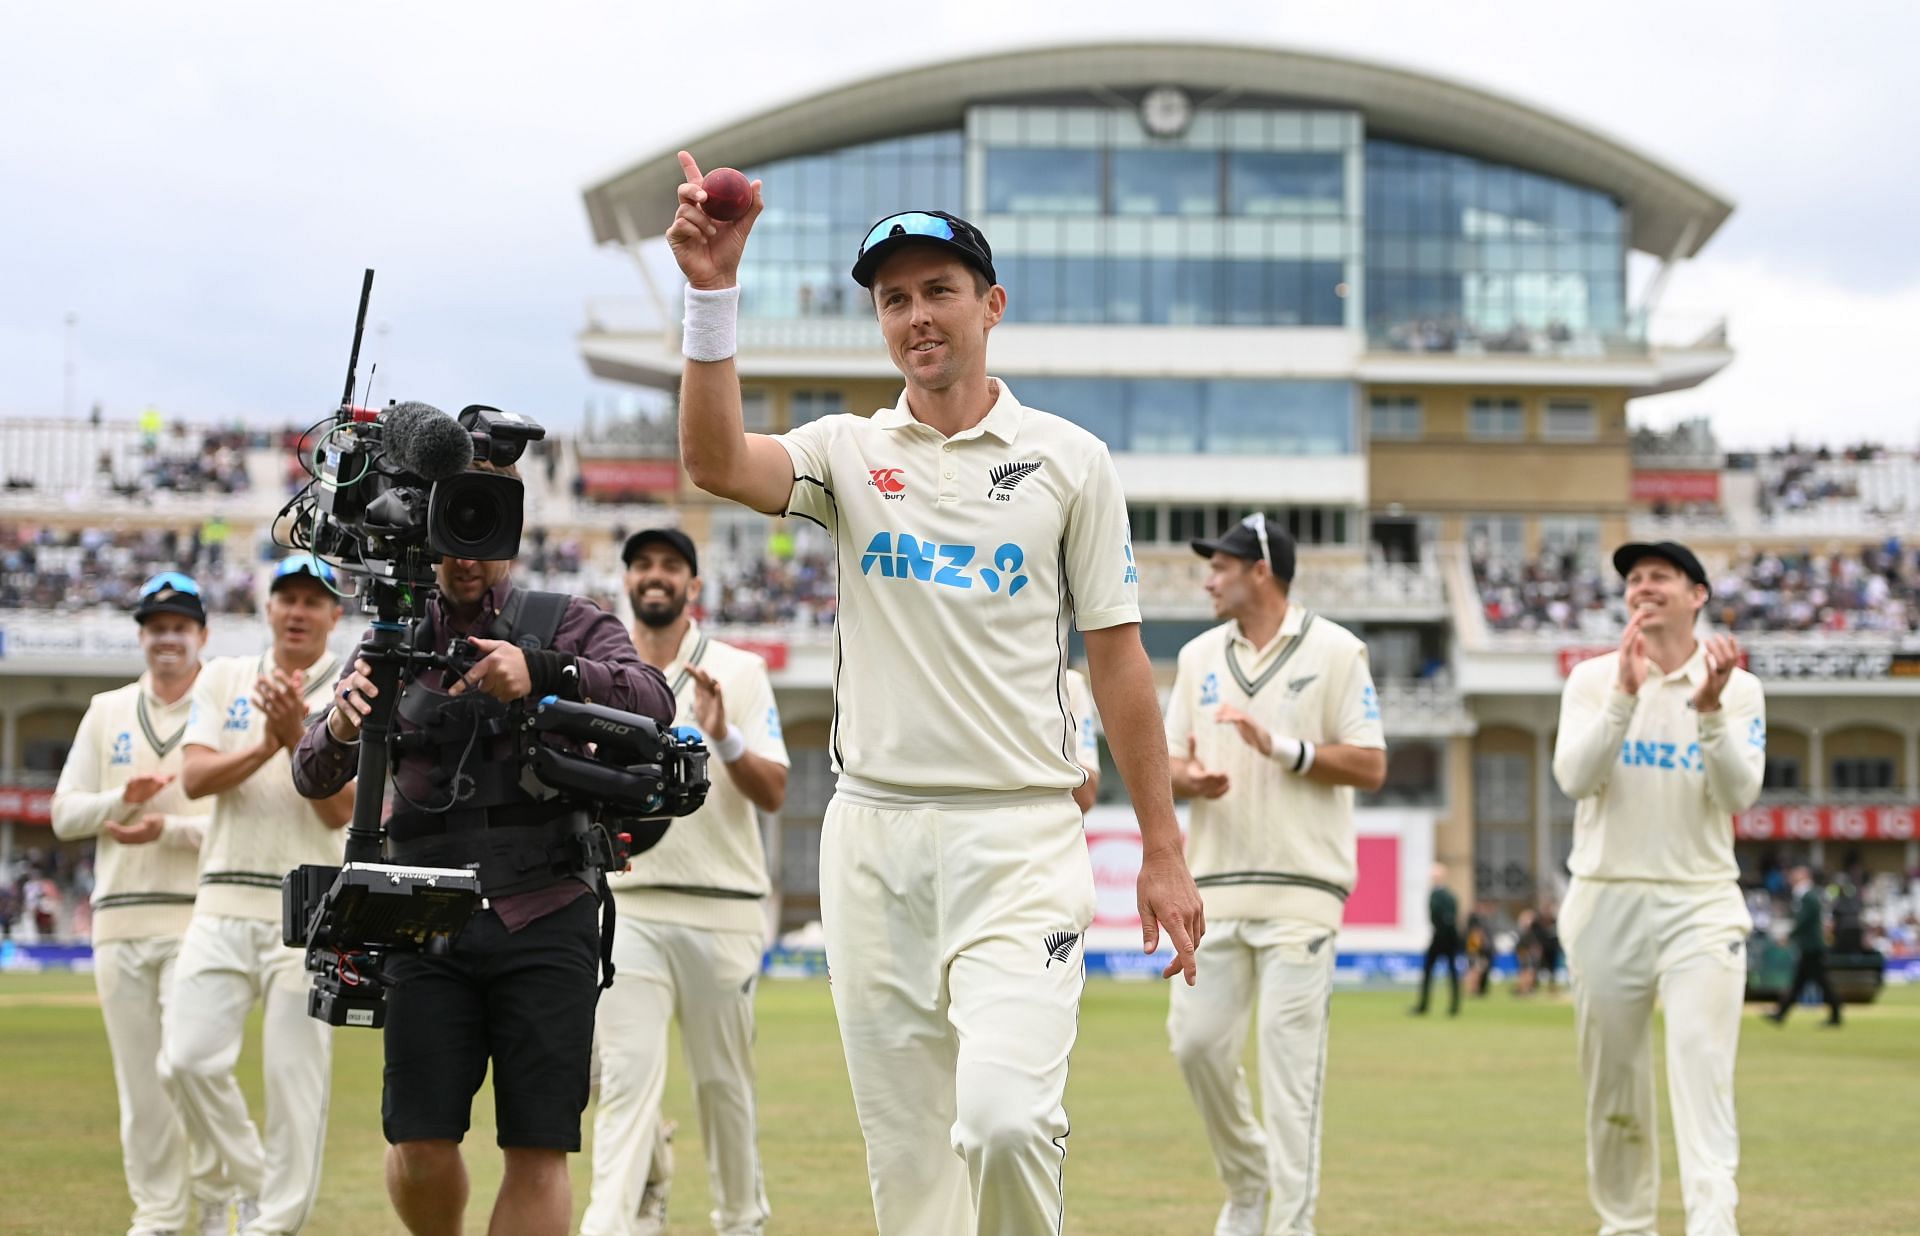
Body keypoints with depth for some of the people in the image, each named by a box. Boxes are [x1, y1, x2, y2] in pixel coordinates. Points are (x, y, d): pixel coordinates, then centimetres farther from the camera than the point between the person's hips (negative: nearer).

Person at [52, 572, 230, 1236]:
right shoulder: (107, 712, 14)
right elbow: (65, 814, 9)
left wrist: (169, 829, -18)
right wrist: (124, 799, -9)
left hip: (196, 918, -4)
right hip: (119, 921, 4)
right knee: (137, 1077, 5)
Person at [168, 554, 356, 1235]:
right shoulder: (224, 678, 12)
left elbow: (341, 809, -7)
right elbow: (195, 777, 0)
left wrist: (297, 736, -20)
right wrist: (266, 745, -14)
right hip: (224, 903, 3)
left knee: (296, 1074, -5)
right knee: (189, 1056, -7)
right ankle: (253, 1181, 14)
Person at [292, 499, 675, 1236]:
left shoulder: (565, 625, 8)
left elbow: (653, 701, -9)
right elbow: (313, 778, 7)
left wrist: (544, 672, -26)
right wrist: (341, 727, -17)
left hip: (547, 923, -1)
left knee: (537, 1148, -7)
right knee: (421, 1148, -5)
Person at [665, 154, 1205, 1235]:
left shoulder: (1070, 459, 6)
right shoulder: (849, 452, 8)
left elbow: (1119, 658, 5)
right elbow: (717, 463, -13)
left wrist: (1164, 853, 2)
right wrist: (714, 292, -24)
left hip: (1020, 832, -2)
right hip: (875, 832, 3)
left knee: (1005, 1116, -20)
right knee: (907, 1147, 5)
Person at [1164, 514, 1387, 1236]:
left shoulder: (1335, 651, -1)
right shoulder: (1199, 656, 14)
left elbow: (1370, 768, -5)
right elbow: (1168, 762, 14)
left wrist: (1281, 748, -17)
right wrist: (1188, 778, -9)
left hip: (1300, 889, -5)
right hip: (1216, 887, 5)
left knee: (1290, 1062, -7)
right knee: (1196, 1041, 2)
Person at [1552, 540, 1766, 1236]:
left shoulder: (1738, 690, 4)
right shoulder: (1594, 679, 4)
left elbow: (1739, 795, -9)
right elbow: (1574, 779, -11)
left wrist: (1709, 709, -23)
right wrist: (1625, 695, -22)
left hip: (1701, 904, -1)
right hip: (1605, 903, 1)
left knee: (1703, 1075, -14)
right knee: (1612, 1084, 7)